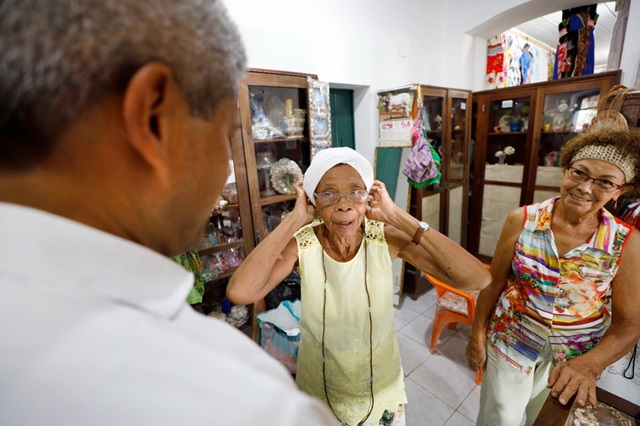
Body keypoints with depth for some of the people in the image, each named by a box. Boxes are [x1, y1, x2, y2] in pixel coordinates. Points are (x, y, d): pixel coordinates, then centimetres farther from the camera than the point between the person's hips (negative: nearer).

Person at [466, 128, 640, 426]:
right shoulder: (522, 220, -16)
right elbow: (494, 283, -8)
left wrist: (589, 365, -24)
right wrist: (476, 335, -2)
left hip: (576, 359, 1)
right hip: (509, 343, -1)